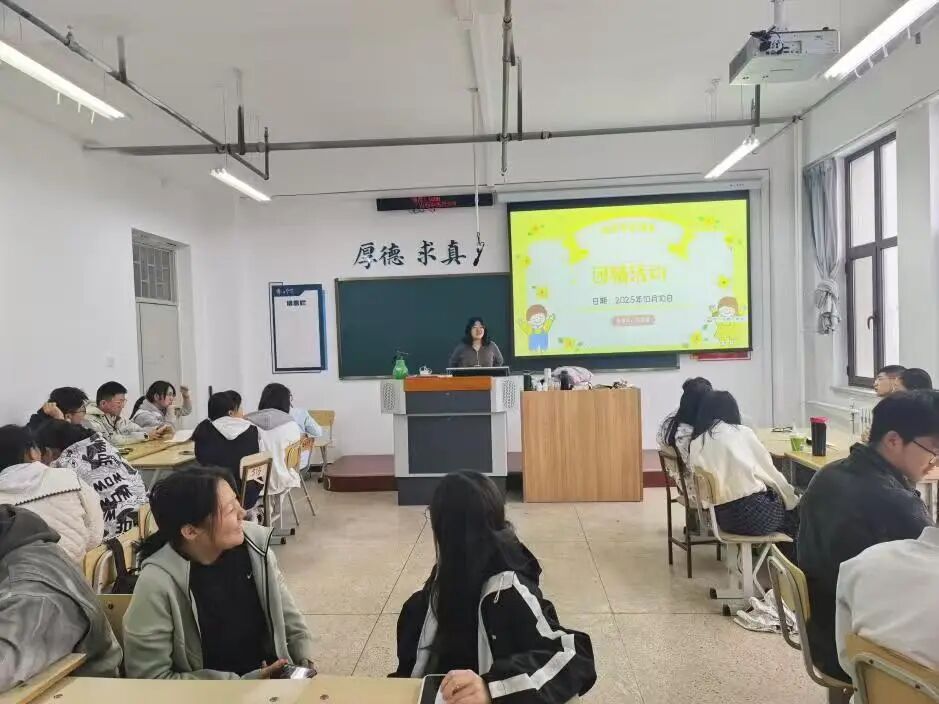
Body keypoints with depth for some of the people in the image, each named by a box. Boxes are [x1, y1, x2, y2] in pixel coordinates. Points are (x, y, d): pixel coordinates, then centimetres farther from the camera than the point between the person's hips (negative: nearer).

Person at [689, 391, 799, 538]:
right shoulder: (742, 433, -4)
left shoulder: (696, 443, 4)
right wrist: (792, 498, 15)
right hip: (752, 512, -5)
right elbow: (769, 471, 0)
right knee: (796, 508, 23)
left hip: (722, 517, 5)